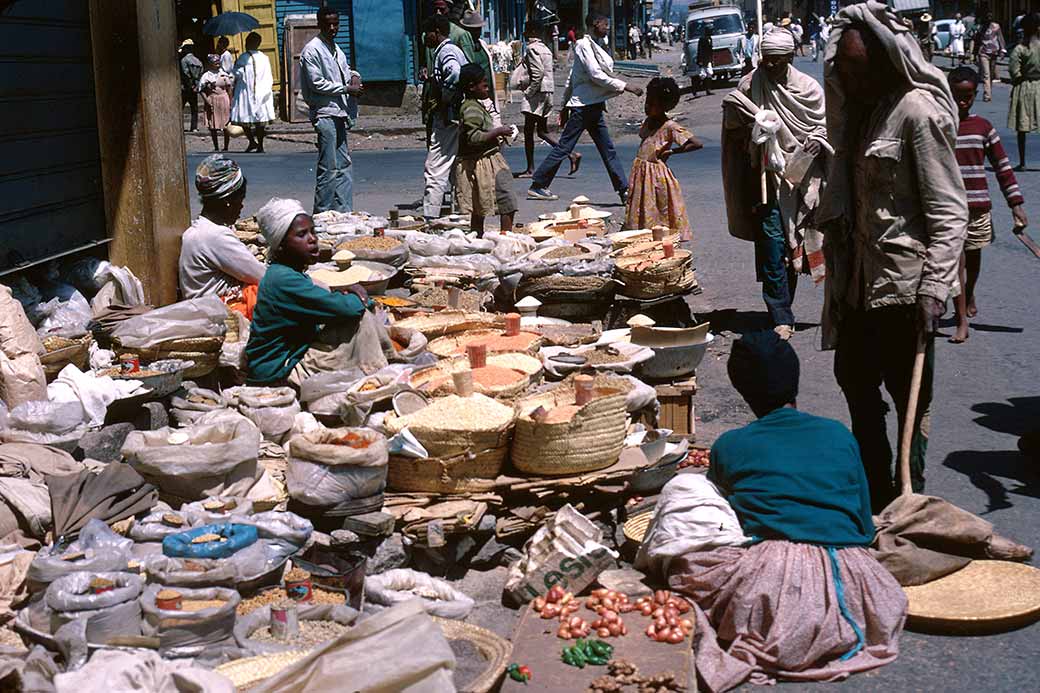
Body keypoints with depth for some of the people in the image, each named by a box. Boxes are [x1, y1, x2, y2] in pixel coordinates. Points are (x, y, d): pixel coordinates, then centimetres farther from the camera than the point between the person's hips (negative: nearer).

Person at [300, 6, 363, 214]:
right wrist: (347, 88, -11)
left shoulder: (336, 49, 18)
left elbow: (345, 69, 30)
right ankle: (322, 214, -3)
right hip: (325, 113, -9)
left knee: (344, 166, 9)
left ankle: (344, 213, 14)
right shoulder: (312, 49, -8)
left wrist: (354, 76, 6)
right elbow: (317, 83, -13)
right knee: (328, 169, -9)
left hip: (339, 113, 9)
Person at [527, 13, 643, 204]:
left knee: (608, 150, 7)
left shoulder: (593, 46, 16)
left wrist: (565, 105, 20)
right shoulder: (584, 45, -12)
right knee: (564, 147, -4)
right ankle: (537, 186, 4)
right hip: (583, 106, -10)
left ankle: (624, 191, 9)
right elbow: (596, 75, -21)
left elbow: (571, 78, 19)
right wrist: (625, 86, -19)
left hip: (594, 107, 10)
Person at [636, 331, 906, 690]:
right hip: (851, 591, 2)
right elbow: (866, 528, 19)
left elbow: (720, 505, 28)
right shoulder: (839, 435, 15)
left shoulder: (728, 446, 11)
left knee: (681, 488, 13)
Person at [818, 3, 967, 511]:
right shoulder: (862, 109, 11)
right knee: (854, 380, 19)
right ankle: (875, 492, 35)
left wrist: (934, 289, -24)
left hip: (904, 283, -9)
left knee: (909, 396, 1)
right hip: (859, 279, 10)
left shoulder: (917, 110, -14)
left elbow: (949, 211, -17)